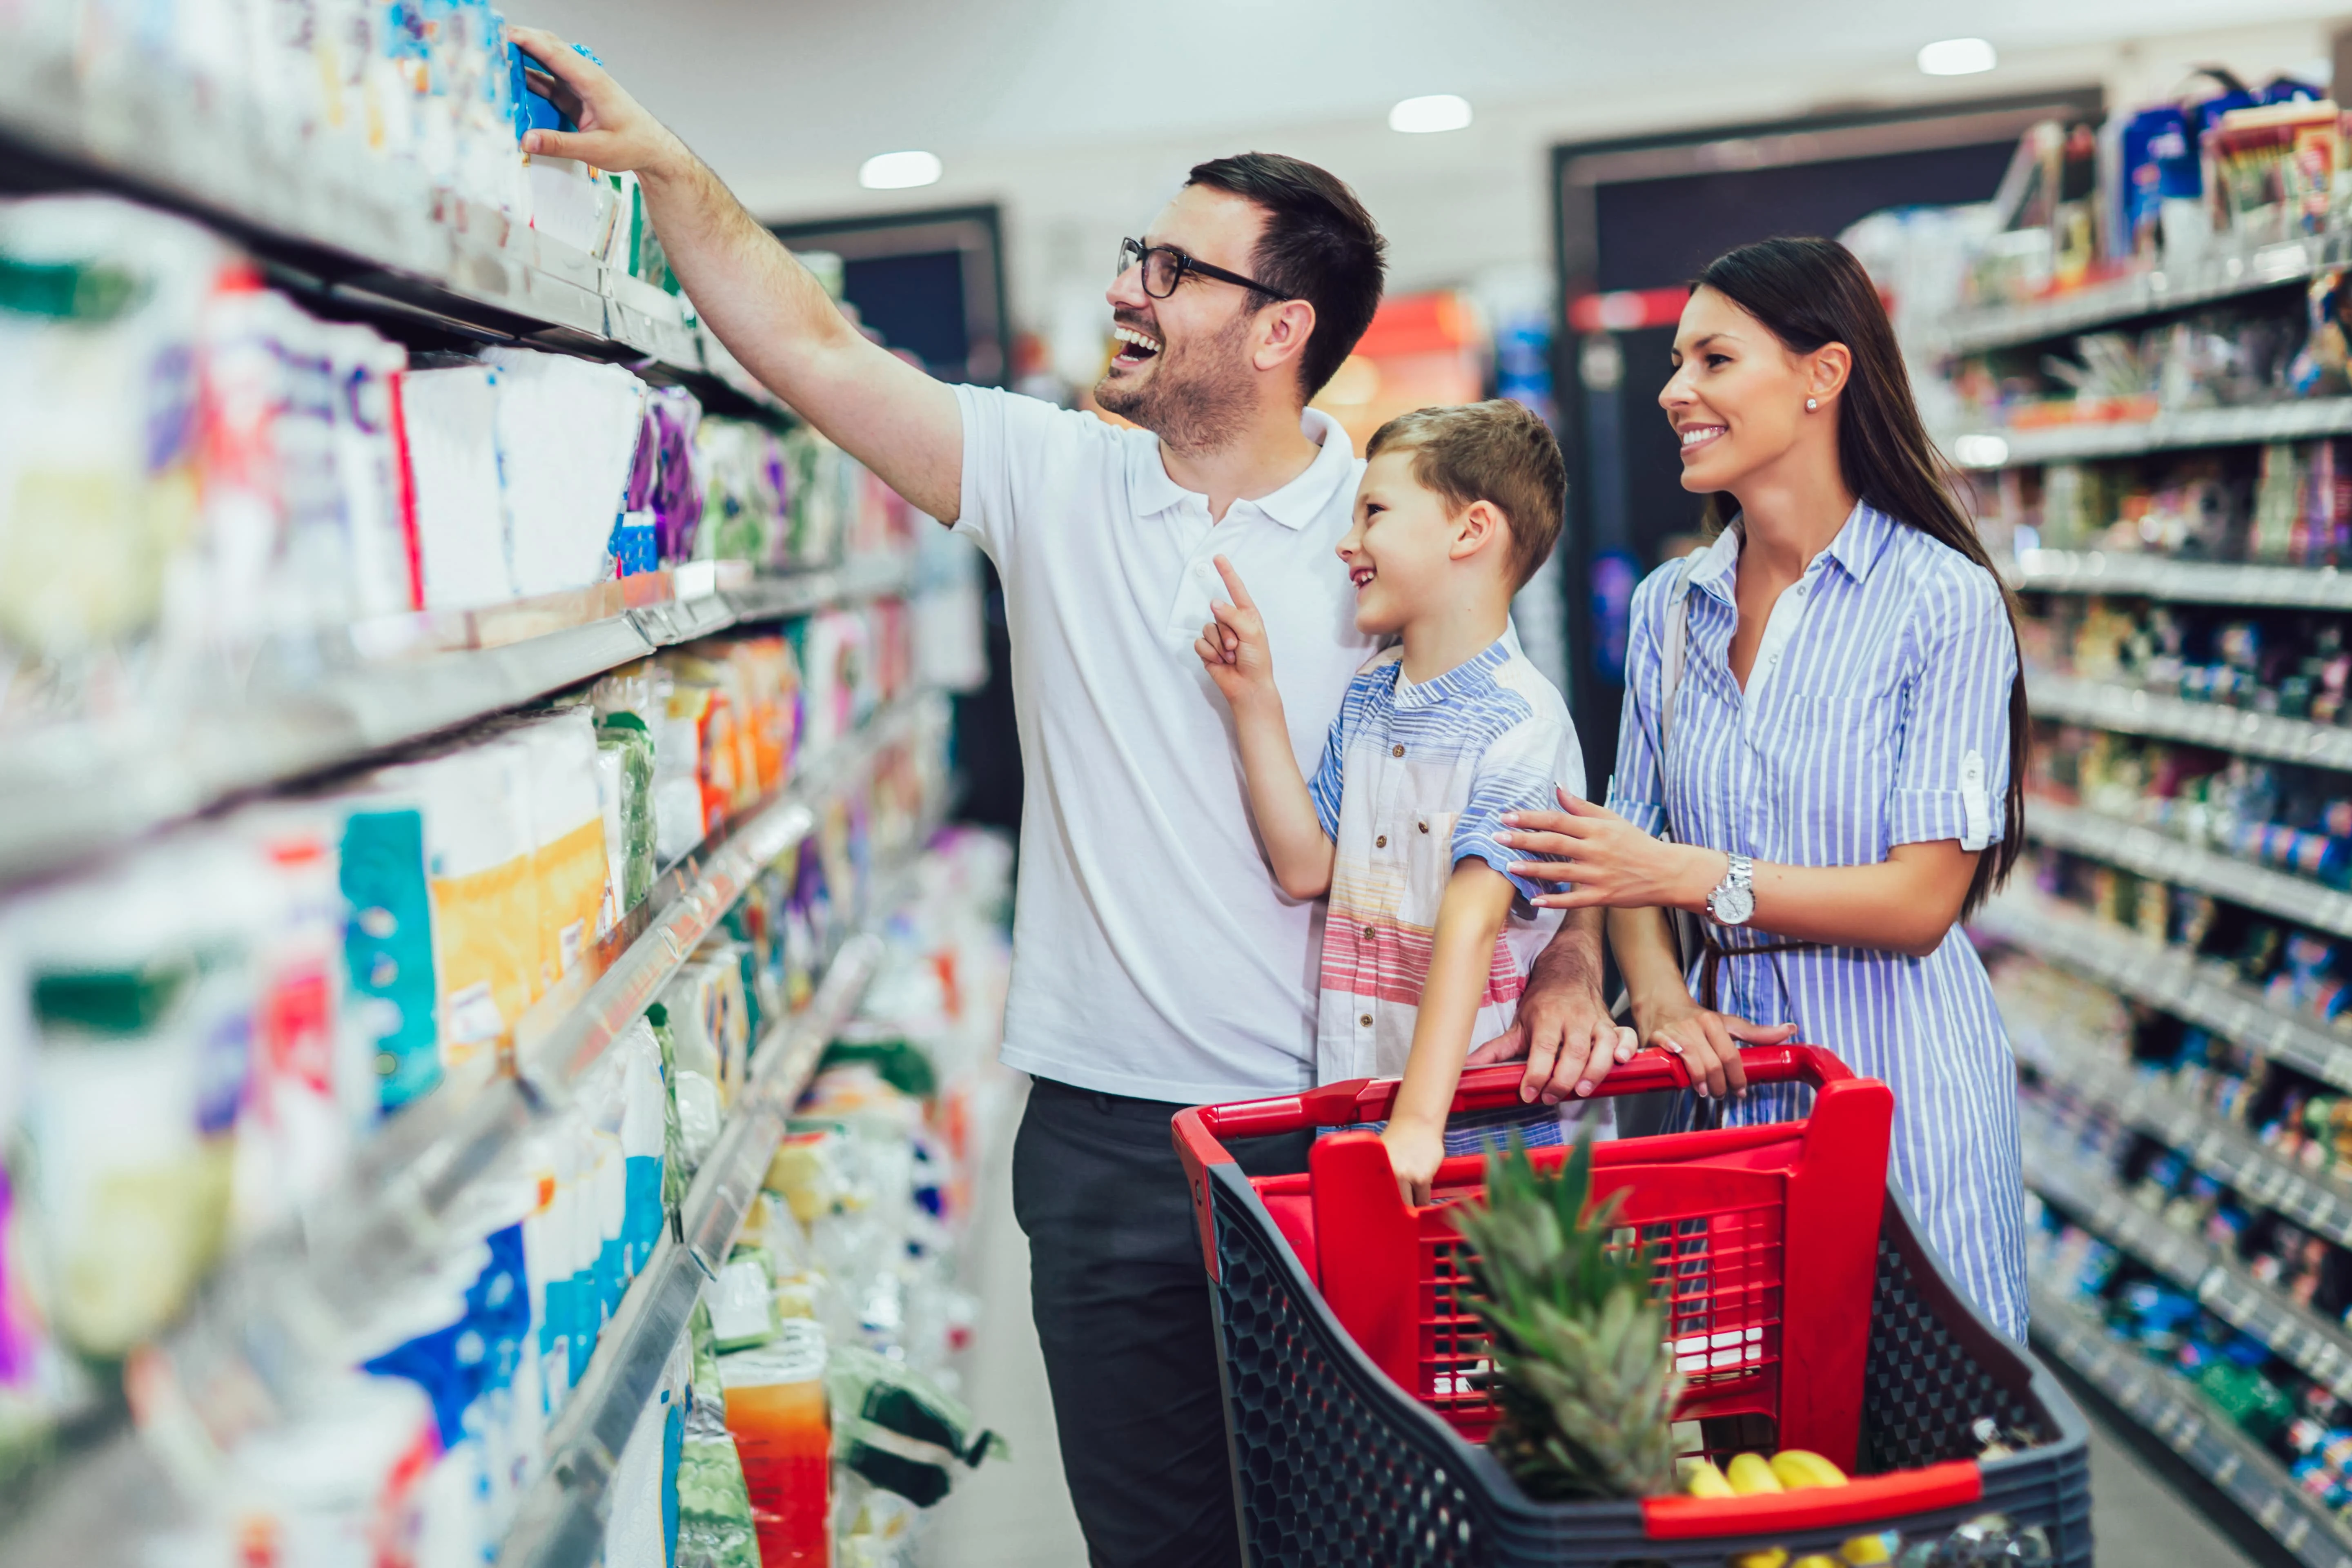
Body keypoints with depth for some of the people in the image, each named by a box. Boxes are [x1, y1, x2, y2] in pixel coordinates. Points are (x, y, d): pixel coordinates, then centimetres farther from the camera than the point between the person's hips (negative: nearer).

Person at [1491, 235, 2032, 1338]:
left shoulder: (1942, 598, -8)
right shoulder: (1671, 605, 9)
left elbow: (1921, 899, -12)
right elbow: (1628, 851, 8)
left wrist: (1695, 875, -20)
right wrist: (1661, 999, -10)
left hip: (1897, 1067, -4)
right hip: (1727, 1052, 4)